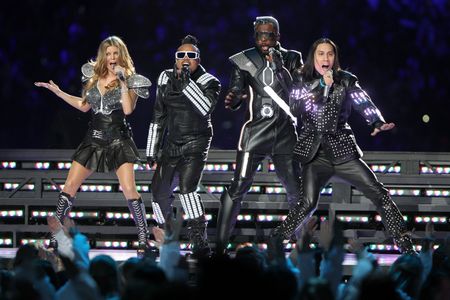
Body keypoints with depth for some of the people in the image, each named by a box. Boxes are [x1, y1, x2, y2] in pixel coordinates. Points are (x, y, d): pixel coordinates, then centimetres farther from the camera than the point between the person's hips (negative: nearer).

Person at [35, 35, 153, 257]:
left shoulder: (130, 80, -3)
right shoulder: (94, 77, 9)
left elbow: (128, 109, -18)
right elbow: (85, 106, 20)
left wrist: (123, 81, -20)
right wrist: (58, 92, 17)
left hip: (118, 140, -4)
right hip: (94, 139, 4)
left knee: (129, 190, -16)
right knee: (69, 187, -1)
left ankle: (144, 240, -8)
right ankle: (55, 239, 5)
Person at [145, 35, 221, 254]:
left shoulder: (208, 82, -8)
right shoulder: (166, 79, 7)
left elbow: (206, 108, -28)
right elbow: (158, 116, 13)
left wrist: (187, 82, -30)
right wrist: (152, 151, 13)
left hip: (196, 144, -6)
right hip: (172, 144, 6)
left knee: (186, 187, -26)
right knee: (159, 192, 8)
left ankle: (200, 241, -25)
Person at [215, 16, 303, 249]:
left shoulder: (291, 59, 6)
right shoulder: (244, 61, 0)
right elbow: (235, 95, -6)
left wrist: (278, 66, -13)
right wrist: (232, 100, -29)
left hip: (285, 132, 2)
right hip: (255, 131, -2)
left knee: (296, 190, 4)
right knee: (239, 186, -10)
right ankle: (220, 242, -9)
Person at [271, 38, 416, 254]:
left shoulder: (346, 80, 4)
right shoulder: (302, 82, 5)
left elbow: (363, 102, -11)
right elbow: (296, 109, -8)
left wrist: (378, 122, -31)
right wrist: (322, 87, -17)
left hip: (342, 148, 1)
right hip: (314, 152, -1)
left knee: (378, 193, -7)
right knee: (308, 203, -18)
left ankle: (405, 245, -2)